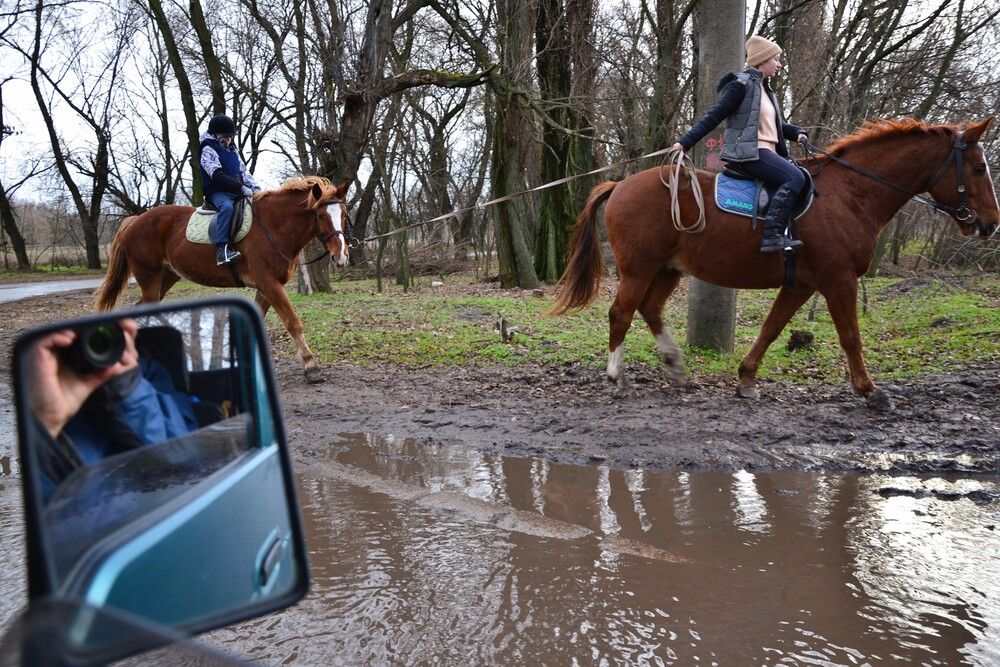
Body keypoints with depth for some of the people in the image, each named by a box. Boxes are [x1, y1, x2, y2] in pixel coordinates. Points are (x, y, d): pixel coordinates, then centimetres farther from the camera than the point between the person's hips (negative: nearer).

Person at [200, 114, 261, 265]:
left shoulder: (233, 151, 22)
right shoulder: (208, 150, -2)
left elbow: (244, 172, 20)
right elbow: (218, 176, -15)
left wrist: (255, 188, 0)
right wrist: (241, 188, -21)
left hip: (237, 192, 8)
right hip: (218, 192, -8)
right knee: (227, 206, -39)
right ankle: (222, 249, -48)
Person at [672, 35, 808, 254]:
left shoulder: (763, 88, 23)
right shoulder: (742, 84, -6)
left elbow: (775, 123, 31)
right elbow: (714, 116, -11)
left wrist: (796, 133, 12)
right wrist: (685, 142, -17)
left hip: (765, 153, 10)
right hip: (750, 152, -10)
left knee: (801, 175, 8)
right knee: (795, 178, -24)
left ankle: (777, 233, 2)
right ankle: (772, 235, -28)